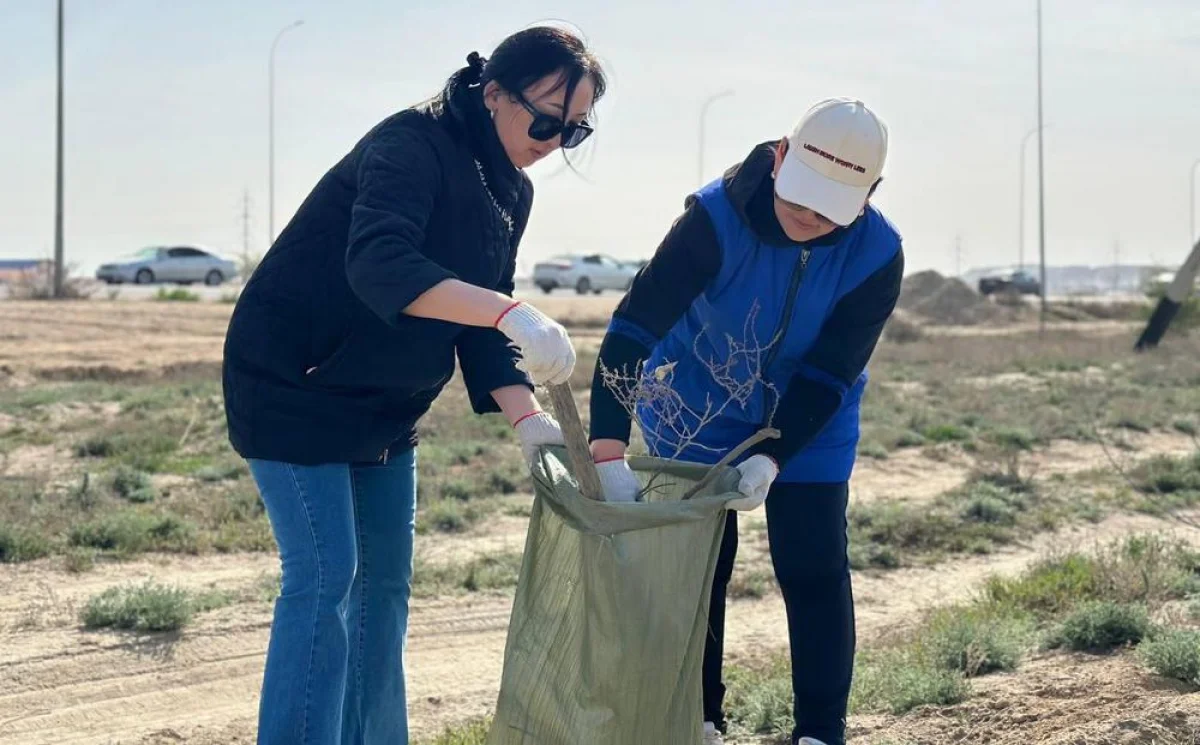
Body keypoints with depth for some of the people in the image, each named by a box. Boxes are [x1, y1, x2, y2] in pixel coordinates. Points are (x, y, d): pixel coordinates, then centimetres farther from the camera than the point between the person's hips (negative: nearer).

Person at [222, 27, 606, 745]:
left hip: (385, 404, 9)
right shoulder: (411, 144, -23)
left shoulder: (510, 191, 4)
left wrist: (527, 416, -13)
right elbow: (378, 264, -40)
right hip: (293, 384, -9)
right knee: (325, 577, -12)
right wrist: (510, 311, -49)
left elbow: (479, 323, 4)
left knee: (386, 578, 10)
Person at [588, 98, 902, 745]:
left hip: (809, 428, 1)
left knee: (814, 572, -3)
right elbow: (634, 327, -37)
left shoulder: (876, 255, -24)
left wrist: (772, 457, -34)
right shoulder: (716, 217, -31)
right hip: (698, 420, -1)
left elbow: (829, 373, -21)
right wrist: (609, 450, -45)